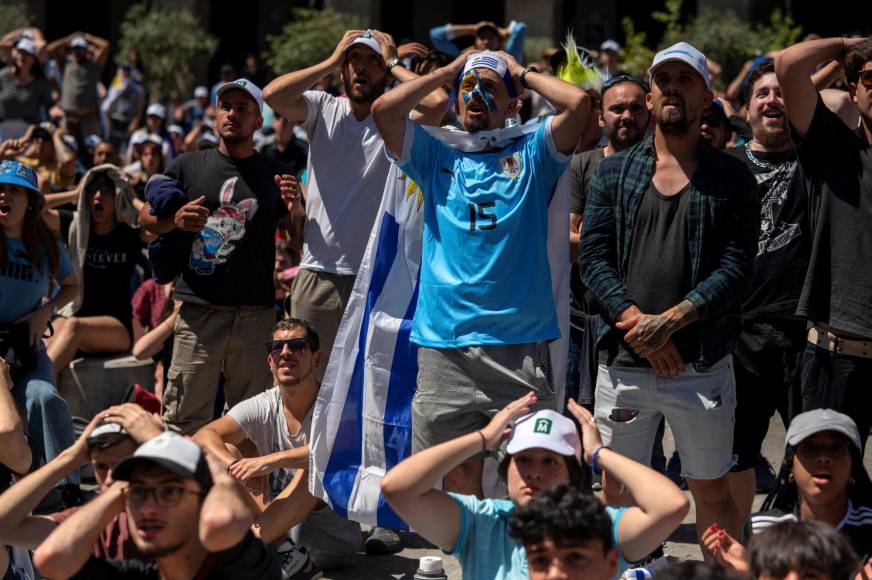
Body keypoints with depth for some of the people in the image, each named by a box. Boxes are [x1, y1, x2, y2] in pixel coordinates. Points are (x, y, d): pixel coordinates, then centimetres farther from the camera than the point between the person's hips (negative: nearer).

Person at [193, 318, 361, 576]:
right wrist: (235, 468, -33)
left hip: (333, 539, -4)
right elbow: (203, 437, -12)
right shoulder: (263, 407, 0)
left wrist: (271, 460, -40)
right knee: (224, 450, -9)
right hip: (279, 529, 4)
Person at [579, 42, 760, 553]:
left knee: (712, 491, 6)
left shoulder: (732, 177, 3)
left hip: (702, 362, -2)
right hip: (624, 361, 2)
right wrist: (636, 323, -14)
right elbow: (594, 255, 0)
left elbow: (736, 267, -6)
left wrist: (671, 319, -17)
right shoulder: (614, 172, 9)